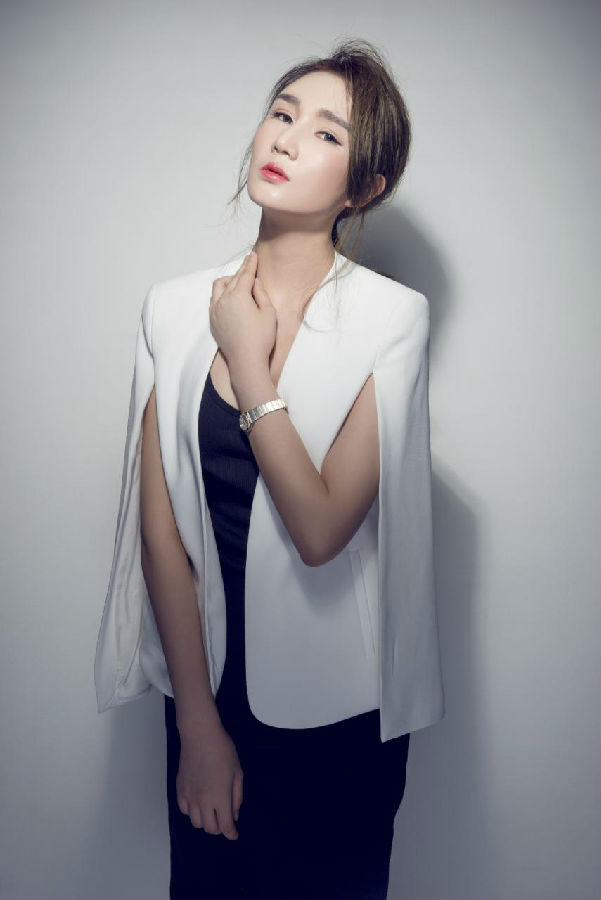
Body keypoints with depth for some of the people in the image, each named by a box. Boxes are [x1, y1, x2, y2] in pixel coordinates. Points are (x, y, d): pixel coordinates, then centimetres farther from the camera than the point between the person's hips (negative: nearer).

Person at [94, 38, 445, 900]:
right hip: (204, 681, 3)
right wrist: (196, 719, -6)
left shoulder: (390, 317, -13)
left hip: (338, 711, -2)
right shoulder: (176, 308, -3)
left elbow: (320, 529, -21)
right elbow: (159, 526, -5)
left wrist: (248, 359, -16)